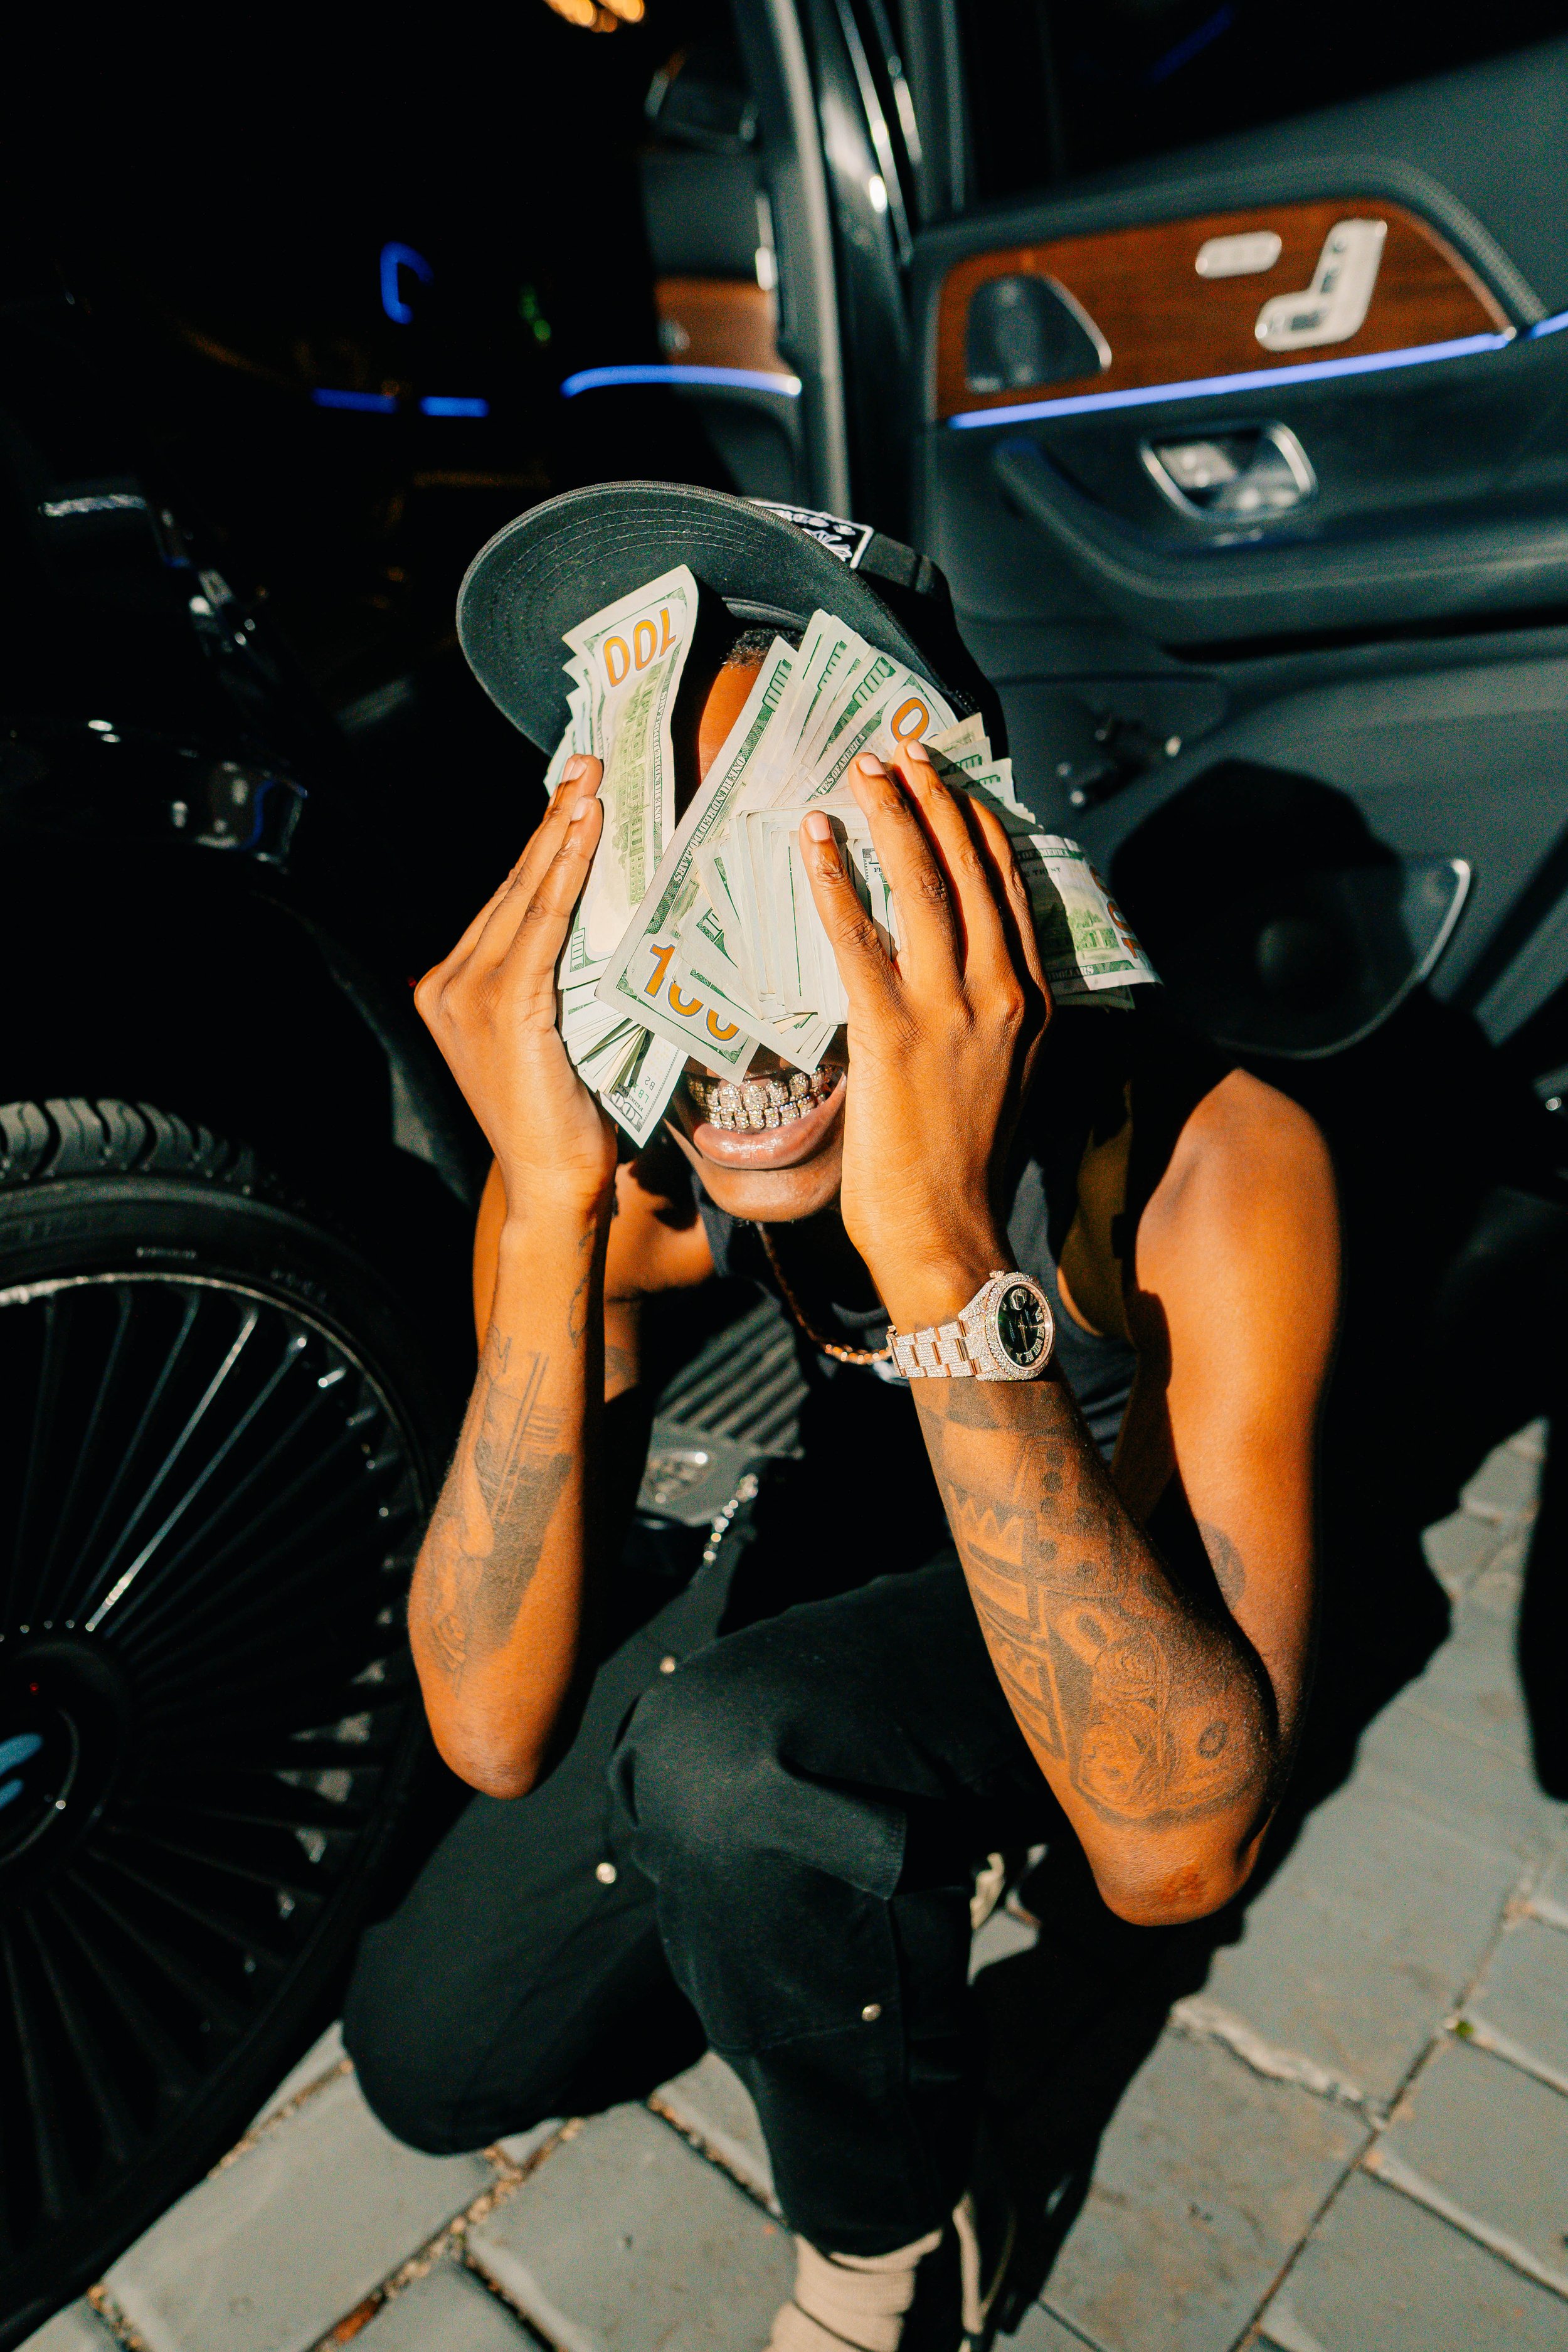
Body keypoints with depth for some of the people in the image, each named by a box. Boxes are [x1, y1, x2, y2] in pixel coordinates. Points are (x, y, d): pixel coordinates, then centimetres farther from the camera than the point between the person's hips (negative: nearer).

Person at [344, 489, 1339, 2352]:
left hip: (1127, 1631, -3)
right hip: (851, 1567, 4)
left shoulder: (1208, 1157, -34)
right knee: (429, 2050, -1)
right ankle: (862, 1891, 24)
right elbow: (498, 1737, -29)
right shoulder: (615, 1160, -24)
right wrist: (551, 1210, -42)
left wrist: (941, 1251, -50)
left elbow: (1173, 1850, -40)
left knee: (730, 1752, -34)